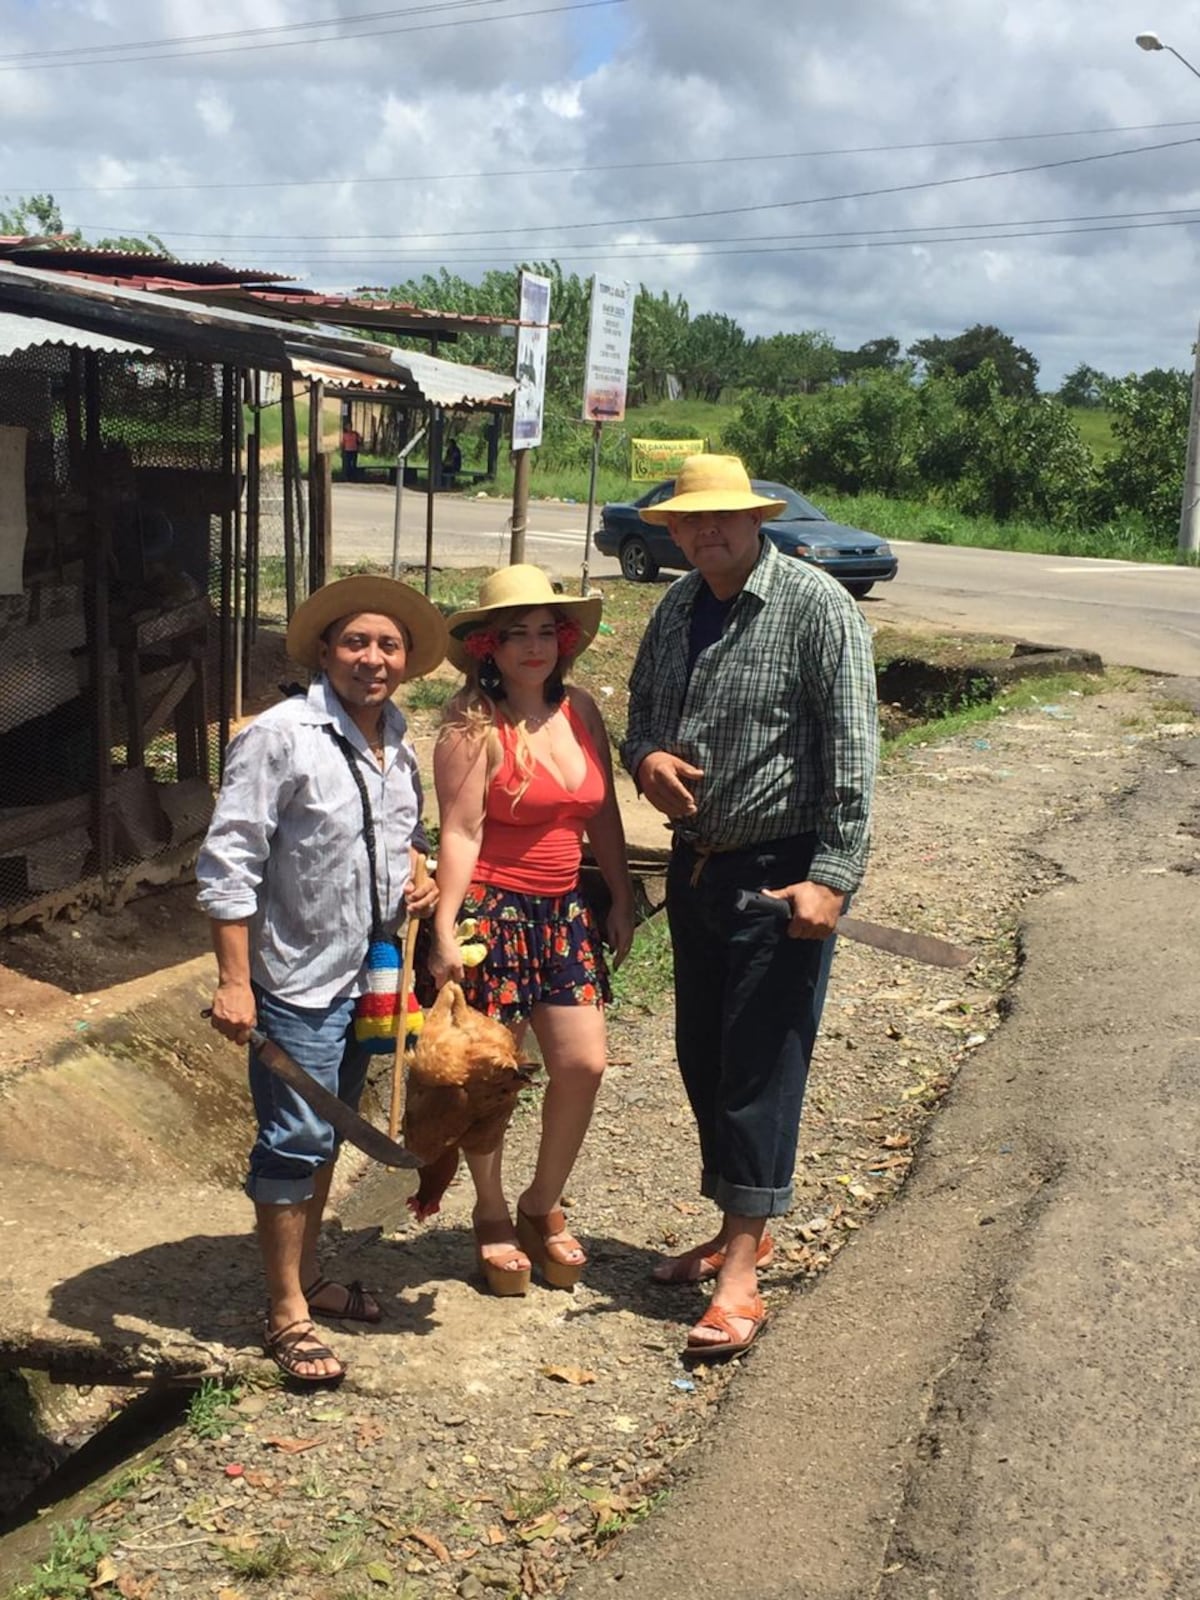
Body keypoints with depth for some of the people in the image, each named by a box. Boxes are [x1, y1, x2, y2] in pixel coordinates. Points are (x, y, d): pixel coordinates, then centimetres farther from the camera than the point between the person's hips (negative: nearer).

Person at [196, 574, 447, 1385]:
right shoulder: (281, 736, -16)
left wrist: (417, 876, 0)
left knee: (328, 1133, 18)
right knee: (295, 1141, -1)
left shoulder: (398, 743, 6)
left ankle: (307, 1275, 35)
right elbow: (229, 864, -17)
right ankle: (287, 1315, 13)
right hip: (296, 977, -7)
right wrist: (233, 981, -19)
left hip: (368, 975, 7)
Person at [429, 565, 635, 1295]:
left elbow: (604, 817, 12)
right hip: (493, 906, -6)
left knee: (584, 1063, 3)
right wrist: (445, 931, -20)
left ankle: (543, 1206, 25)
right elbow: (460, 833, -16)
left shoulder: (581, 711, 6)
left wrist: (623, 903, 13)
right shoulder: (474, 727, -12)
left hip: (565, 909, 6)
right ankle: (492, 1216, 27)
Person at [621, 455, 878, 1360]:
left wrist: (833, 879, -22)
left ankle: (740, 1280, 2)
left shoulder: (816, 606, -13)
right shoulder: (677, 609, 8)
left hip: (781, 872, -7)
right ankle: (739, 1231, 31)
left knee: (763, 1063, -5)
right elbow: (642, 707, 22)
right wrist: (644, 755, -3)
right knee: (702, 1057, 14)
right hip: (697, 864, 8)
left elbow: (852, 753, -16)